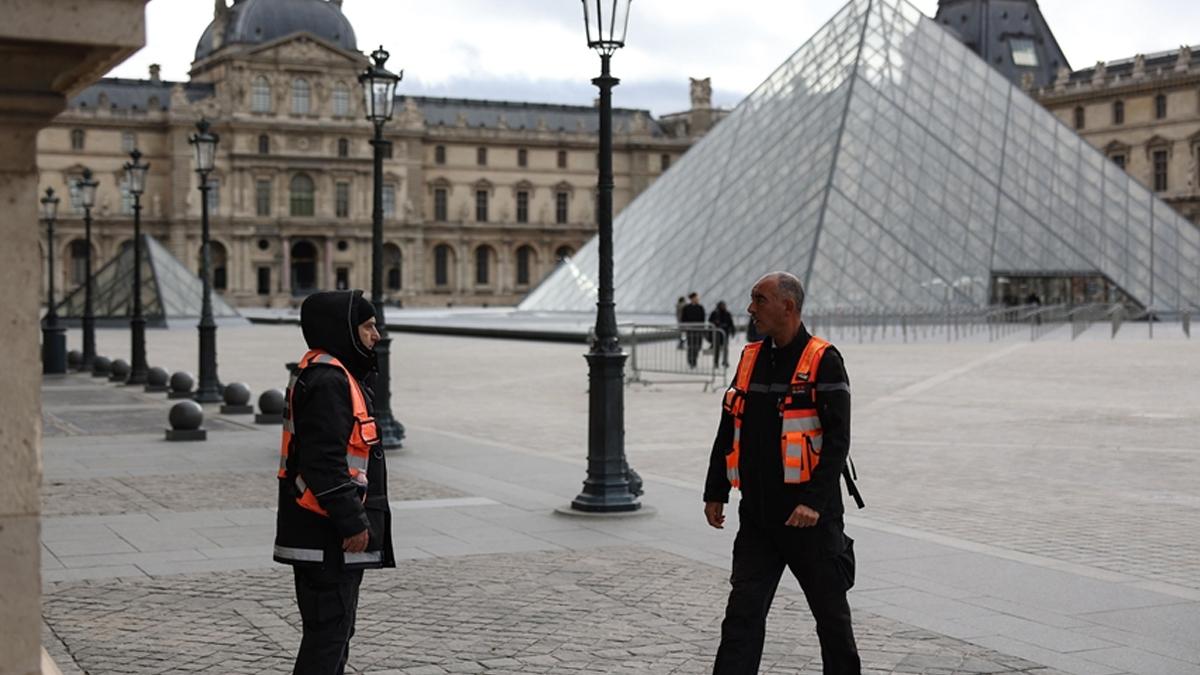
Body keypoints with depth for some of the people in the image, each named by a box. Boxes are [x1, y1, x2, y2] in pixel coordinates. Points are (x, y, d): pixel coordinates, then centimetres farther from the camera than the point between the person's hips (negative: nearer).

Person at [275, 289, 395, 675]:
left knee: (336, 627, 18)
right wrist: (353, 522, -22)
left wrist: (356, 519, 23)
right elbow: (325, 462, -24)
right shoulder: (327, 381, -18)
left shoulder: (332, 375, 17)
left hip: (328, 535, 11)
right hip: (328, 538, -11)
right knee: (329, 628, -7)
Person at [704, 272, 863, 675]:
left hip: (809, 516, -5)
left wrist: (814, 502, -23)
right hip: (757, 516, 5)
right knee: (743, 613, 0)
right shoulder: (751, 359, 9)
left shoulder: (823, 361, -9)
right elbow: (728, 432, 15)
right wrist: (715, 492, 12)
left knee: (831, 611, 10)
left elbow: (837, 440, -15)